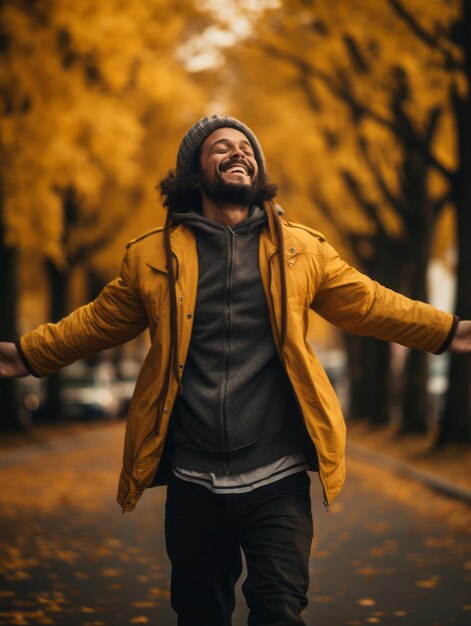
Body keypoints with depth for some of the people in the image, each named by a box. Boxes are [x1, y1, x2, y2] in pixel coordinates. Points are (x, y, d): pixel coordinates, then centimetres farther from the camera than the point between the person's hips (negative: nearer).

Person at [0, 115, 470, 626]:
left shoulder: (303, 250, 7)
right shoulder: (152, 257, 7)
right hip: (193, 486, 1)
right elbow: (97, 322, 14)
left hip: (277, 483, -1)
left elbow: (370, 304, 9)